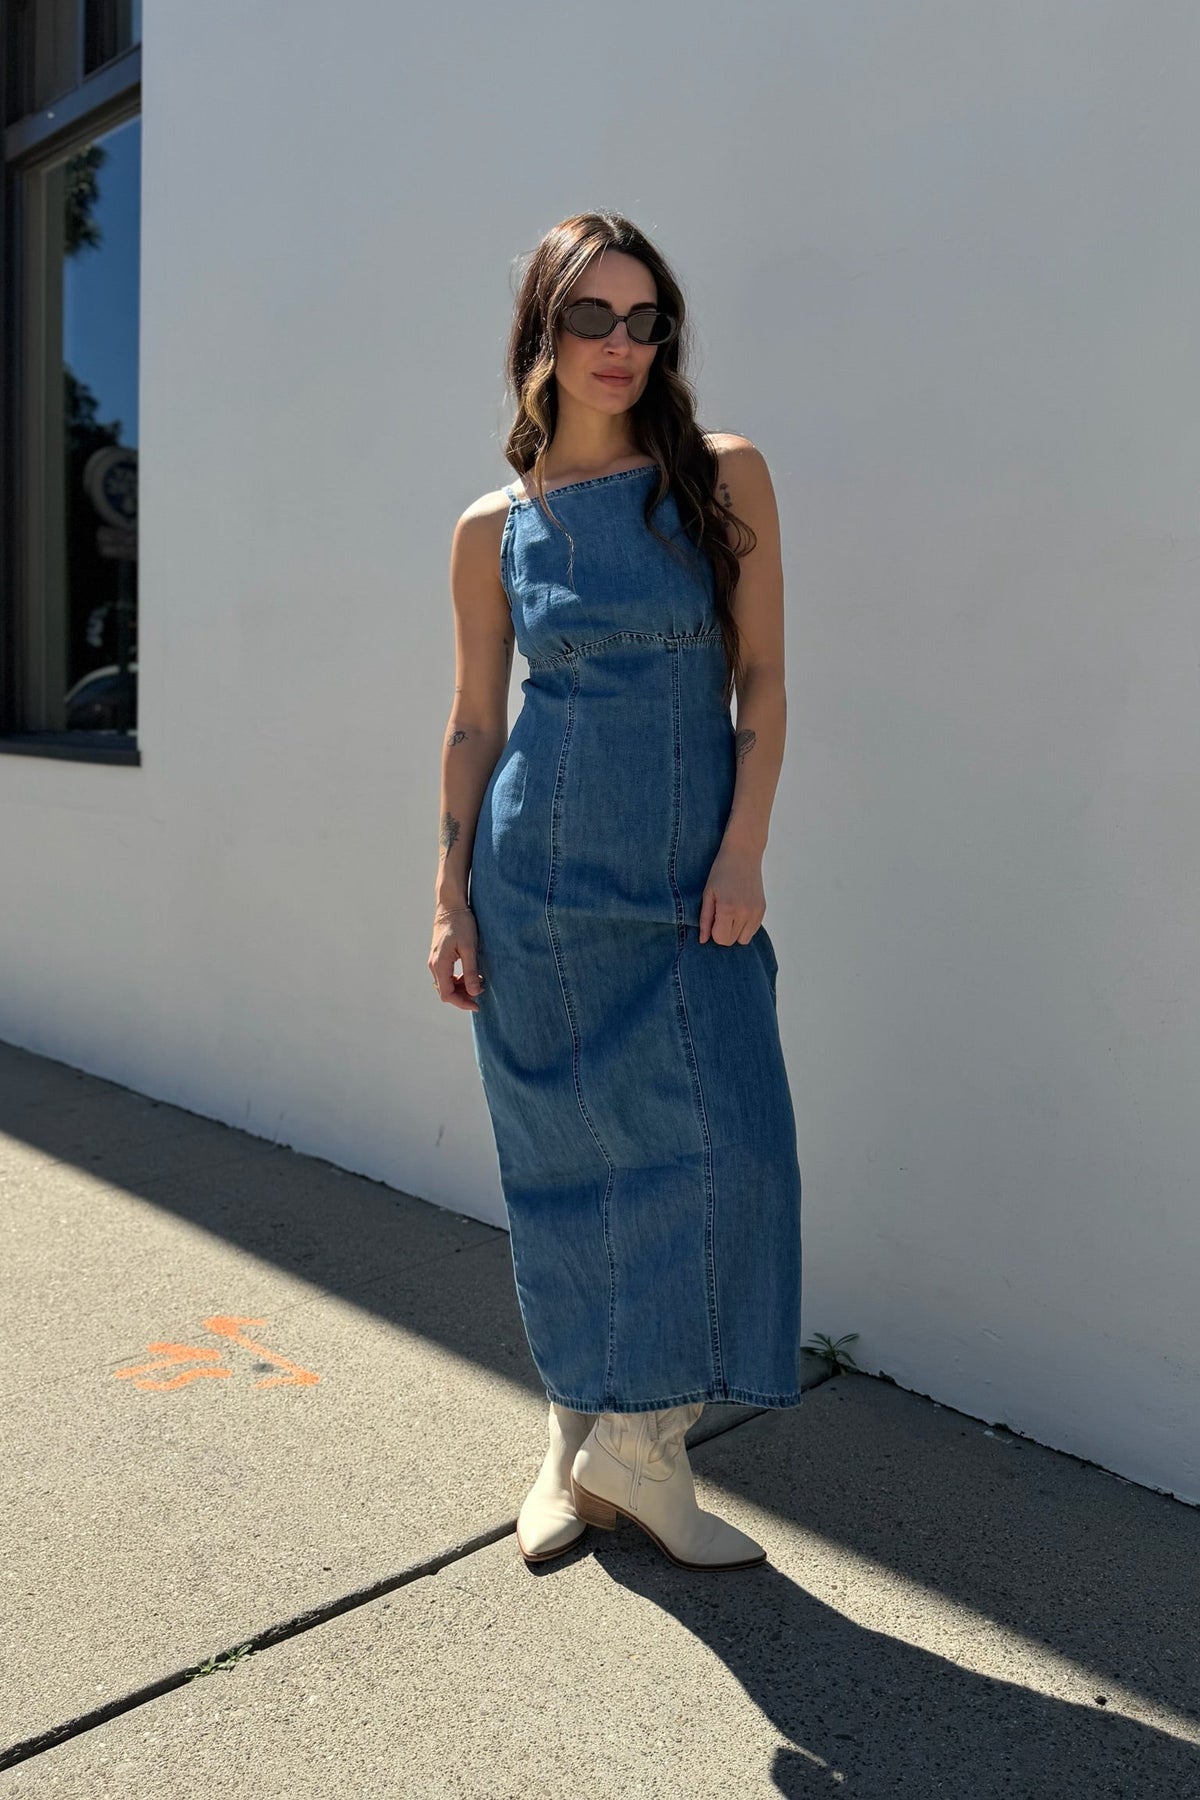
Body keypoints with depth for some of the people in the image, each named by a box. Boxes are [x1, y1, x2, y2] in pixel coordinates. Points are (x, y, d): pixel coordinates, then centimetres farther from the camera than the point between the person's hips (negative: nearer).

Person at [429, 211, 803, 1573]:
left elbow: (761, 679, 0)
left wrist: (743, 851, -8)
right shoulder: (494, 527, 5)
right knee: (563, 1157, 7)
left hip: (690, 881, 0)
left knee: (721, 1144, -7)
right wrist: (451, 895, 3)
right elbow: (474, 722, 7)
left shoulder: (724, 478, 3)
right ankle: (575, 1436, 25)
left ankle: (639, 1444, 12)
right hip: (541, 875, 0)